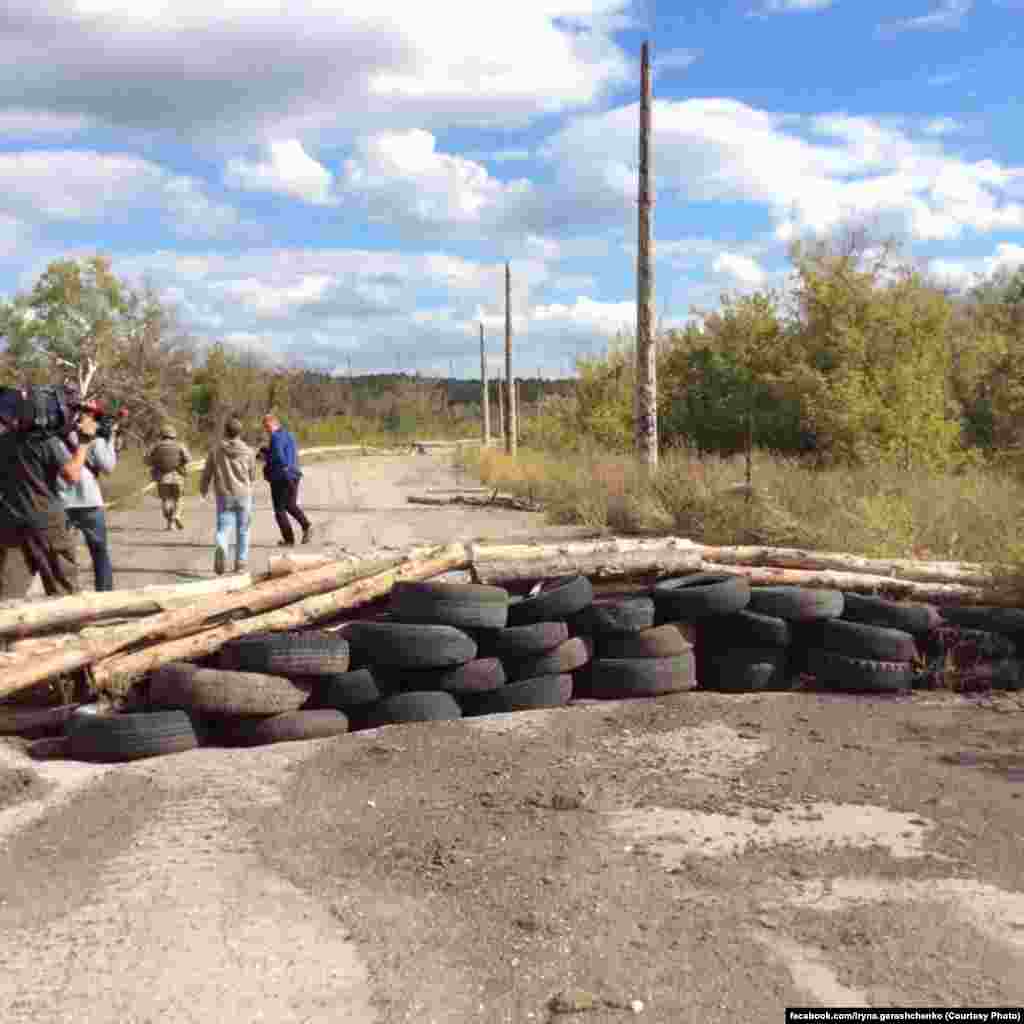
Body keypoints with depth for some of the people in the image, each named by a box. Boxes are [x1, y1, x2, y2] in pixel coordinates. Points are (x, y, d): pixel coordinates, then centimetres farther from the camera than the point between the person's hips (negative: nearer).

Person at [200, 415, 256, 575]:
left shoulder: (215, 450, -1)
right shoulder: (248, 451, -2)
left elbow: (207, 473, 5)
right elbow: (252, 475, 7)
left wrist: (203, 489, 24)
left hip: (224, 496, 0)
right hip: (244, 495, 0)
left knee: (223, 529, 1)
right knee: (242, 530, 13)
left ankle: (220, 549, -29)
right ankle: (241, 562, 20)